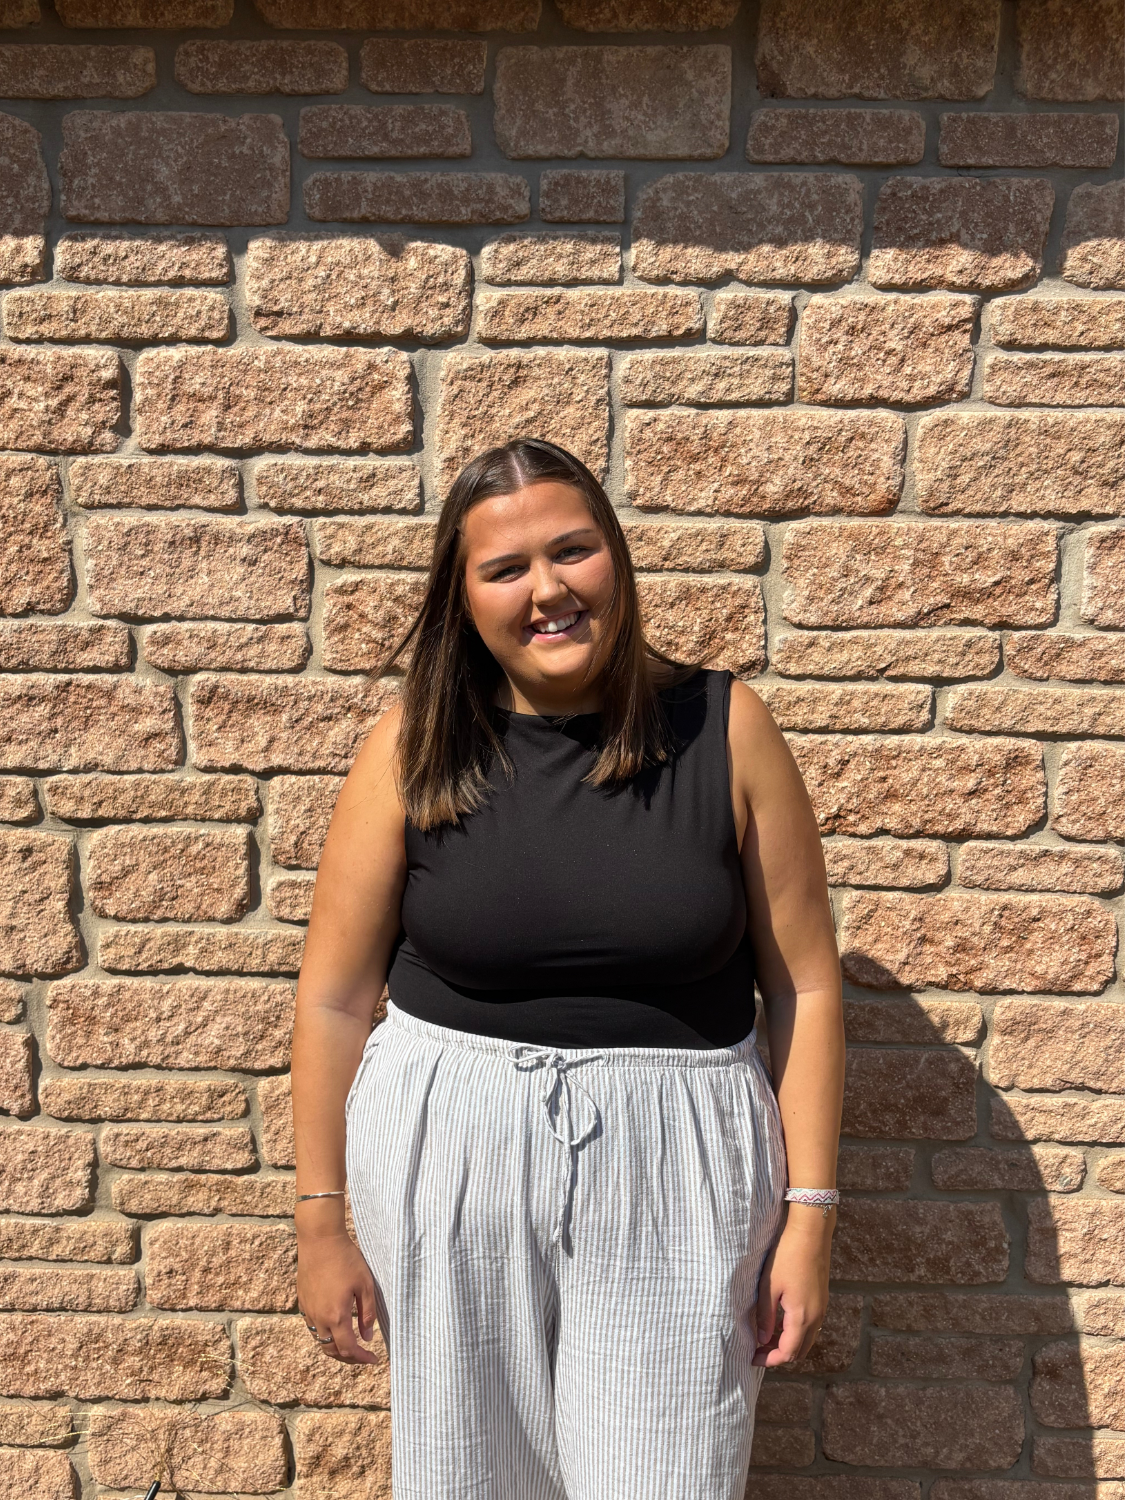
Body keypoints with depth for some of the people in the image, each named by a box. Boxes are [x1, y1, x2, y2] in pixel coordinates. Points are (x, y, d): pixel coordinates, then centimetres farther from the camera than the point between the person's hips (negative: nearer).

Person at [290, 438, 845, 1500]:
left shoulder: (724, 728, -7)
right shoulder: (416, 746, -6)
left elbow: (804, 984, -2)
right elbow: (335, 995, -1)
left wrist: (809, 1215, -2)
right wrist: (320, 1223, 3)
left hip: (672, 1170, 0)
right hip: (448, 1158, 1)